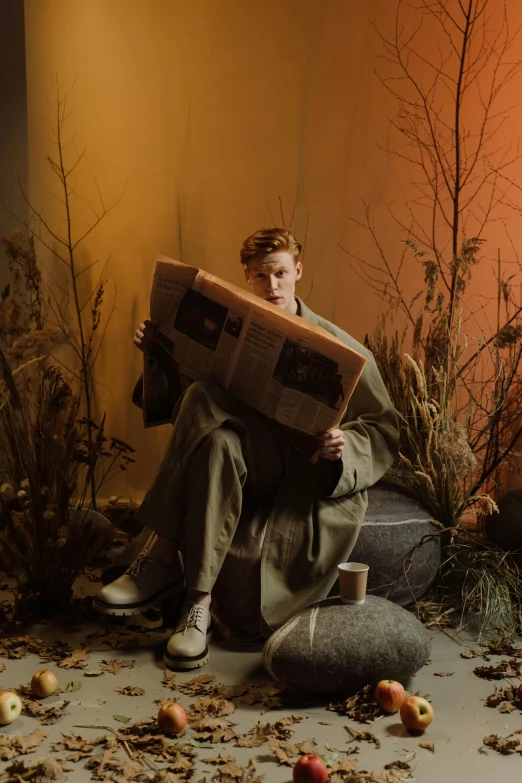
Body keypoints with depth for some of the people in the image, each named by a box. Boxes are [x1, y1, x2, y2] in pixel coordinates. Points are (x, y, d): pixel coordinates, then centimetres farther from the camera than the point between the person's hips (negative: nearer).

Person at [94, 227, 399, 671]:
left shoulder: (341, 349, -4)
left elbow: (383, 432, 0)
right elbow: (176, 400, 16)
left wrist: (344, 446, -22)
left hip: (317, 478, -3)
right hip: (256, 471, 3)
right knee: (215, 441, -34)